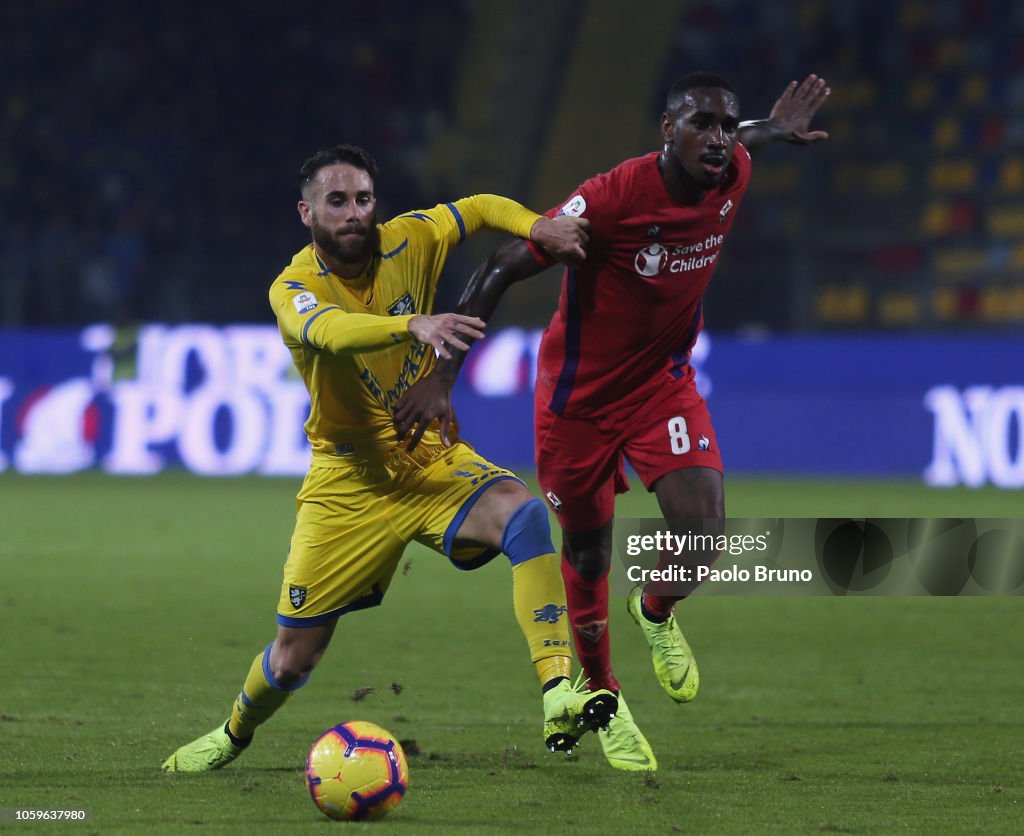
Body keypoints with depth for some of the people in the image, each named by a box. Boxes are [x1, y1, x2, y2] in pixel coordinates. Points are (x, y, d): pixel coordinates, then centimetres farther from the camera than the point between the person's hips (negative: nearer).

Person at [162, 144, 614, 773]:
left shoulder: (407, 242, -4)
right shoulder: (293, 289, -15)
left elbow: (480, 209, 13)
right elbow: (332, 332, -38)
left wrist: (537, 227, -8)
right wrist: (414, 325, -57)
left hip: (432, 459, 2)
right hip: (350, 478, -2)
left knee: (524, 512, -30)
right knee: (294, 657, 3)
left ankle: (557, 696, -38)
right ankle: (234, 733, 38)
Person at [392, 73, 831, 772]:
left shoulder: (732, 176, -12)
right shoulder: (611, 198, -29)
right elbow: (501, 269, -25)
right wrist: (442, 377, -29)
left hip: (664, 380, 4)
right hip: (581, 393, -4)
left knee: (706, 534, -16)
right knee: (587, 550, 9)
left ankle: (656, 612, 20)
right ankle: (602, 696, 34)